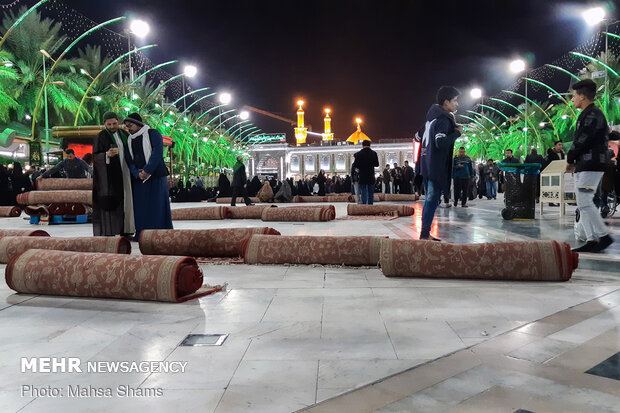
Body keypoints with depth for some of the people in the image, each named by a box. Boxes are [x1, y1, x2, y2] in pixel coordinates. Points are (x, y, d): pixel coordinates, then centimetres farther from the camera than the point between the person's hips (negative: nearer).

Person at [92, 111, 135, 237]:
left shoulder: (124, 134, 11)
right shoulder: (100, 137, -4)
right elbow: (95, 157, -11)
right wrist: (107, 155, -31)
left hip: (124, 173, 5)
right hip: (109, 175, -5)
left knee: (126, 201, 5)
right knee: (110, 203, -7)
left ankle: (125, 231, 11)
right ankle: (108, 233, -3)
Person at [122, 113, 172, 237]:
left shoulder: (153, 134, 2)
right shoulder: (129, 140, 17)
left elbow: (157, 153, -10)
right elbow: (129, 160, 9)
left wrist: (147, 171, -18)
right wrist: (137, 174, -10)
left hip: (156, 175, -5)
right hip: (138, 179, 5)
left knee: (158, 205, -5)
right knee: (141, 207, 1)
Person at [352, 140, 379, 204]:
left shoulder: (359, 154, -8)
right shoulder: (374, 153, -1)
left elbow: (355, 165, -8)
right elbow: (377, 164, 6)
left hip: (362, 176, -2)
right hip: (371, 176, 2)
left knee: (363, 192, 2)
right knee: (371, 193, 10)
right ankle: (370, 204, 10)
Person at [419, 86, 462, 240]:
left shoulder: (433, 116, 14)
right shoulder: (443, 119, -15)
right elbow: (441, 143, -26)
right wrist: (457, 132, -13)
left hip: (427, 165, 10)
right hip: (437, 168, -10)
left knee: (430, 199, 15)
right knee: (433, 200, -6)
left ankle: (425, 233, 20)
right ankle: (425, 234, -3)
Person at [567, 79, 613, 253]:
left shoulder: (593, 114, -11)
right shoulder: (586, 115, 20)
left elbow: (582, 141, -16)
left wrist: (569, 159, -4)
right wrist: (574, 161, 8)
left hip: (591, 166, -10)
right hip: (583, 166, 10)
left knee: (584, 202, -12)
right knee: (583, 204, 7)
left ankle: (604, 236, -4)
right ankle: (592, 240, 9)